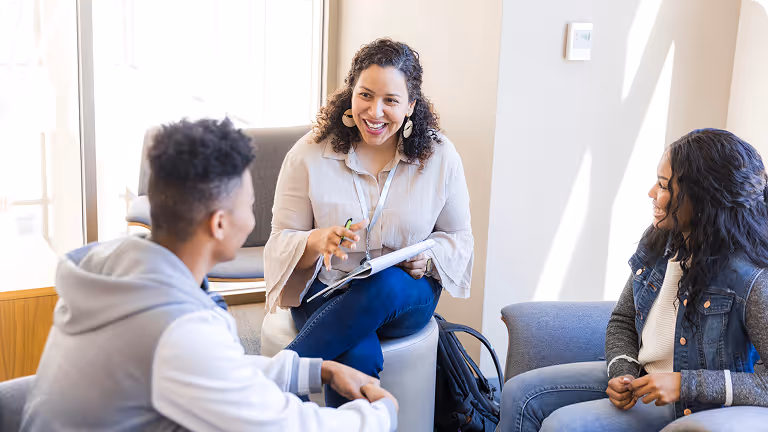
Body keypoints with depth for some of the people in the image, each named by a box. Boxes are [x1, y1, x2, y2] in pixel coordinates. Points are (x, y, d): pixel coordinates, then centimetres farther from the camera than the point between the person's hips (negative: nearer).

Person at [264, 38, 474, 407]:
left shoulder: (440, 156, 0)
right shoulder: (309, 155, -2)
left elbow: (459, 238, 11)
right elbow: (281, 241, -2)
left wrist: (429, 255, -13)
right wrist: (319, 241, -25)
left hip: (405, 297, 2)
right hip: (326, 294, -1)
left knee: (385, 286, -37)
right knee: (358, 358, -36)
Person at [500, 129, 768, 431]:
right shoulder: (657, 242, -1)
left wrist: (685, 385, -29)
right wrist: (622, 373, -10)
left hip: (690, 407, -7)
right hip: (640, 378, 7)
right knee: (520, 393, -3)